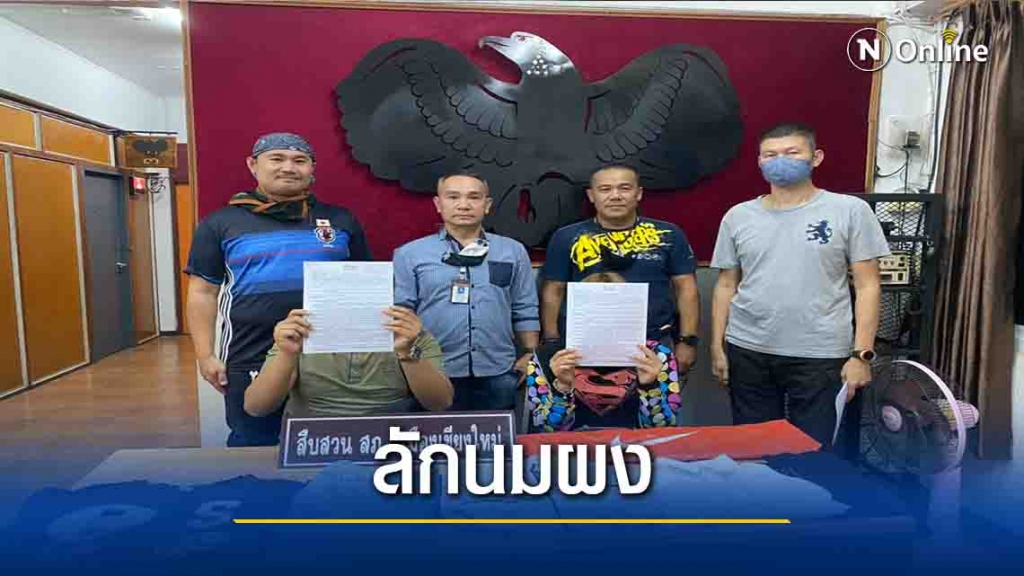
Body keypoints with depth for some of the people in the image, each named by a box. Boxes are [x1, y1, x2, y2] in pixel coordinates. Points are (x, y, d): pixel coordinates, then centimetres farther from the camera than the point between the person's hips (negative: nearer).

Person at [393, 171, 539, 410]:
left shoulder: (513, 251, 7)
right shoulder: (409, 254, 1)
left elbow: (525, 311, 8)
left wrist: (530, 357, 4)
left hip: (498, 374, 2)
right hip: (434, 375, -1)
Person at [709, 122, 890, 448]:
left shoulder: (850, 211, -2)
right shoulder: (738, 216, 6)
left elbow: (867, 286, -2)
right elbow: (726, 286, 9)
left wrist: (862, 354, -8)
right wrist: (717, 347, 6)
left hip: (821, 355, -2)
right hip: (747, 351, 3)